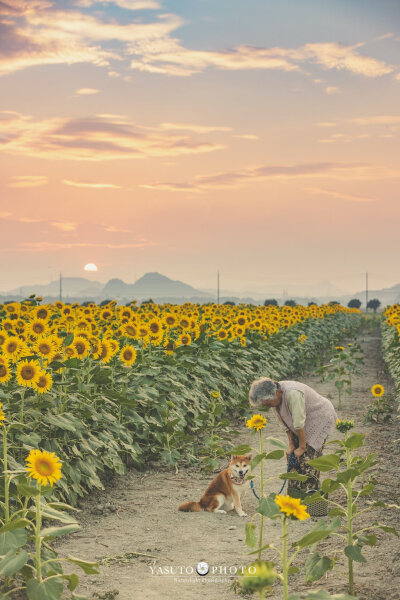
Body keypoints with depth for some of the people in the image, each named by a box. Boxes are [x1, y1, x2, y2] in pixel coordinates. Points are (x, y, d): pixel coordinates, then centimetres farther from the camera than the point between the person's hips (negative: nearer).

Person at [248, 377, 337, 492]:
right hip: (307, 422, 8)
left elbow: (299, 423, -31)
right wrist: (291, 446, -4)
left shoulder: (292, 394, -35)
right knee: (293, 457, 4)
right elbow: (286, 423, 0)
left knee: (308, 458, -13)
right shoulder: (276, 397, -7)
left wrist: (302, 447, -24)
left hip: (321, 419, -8)